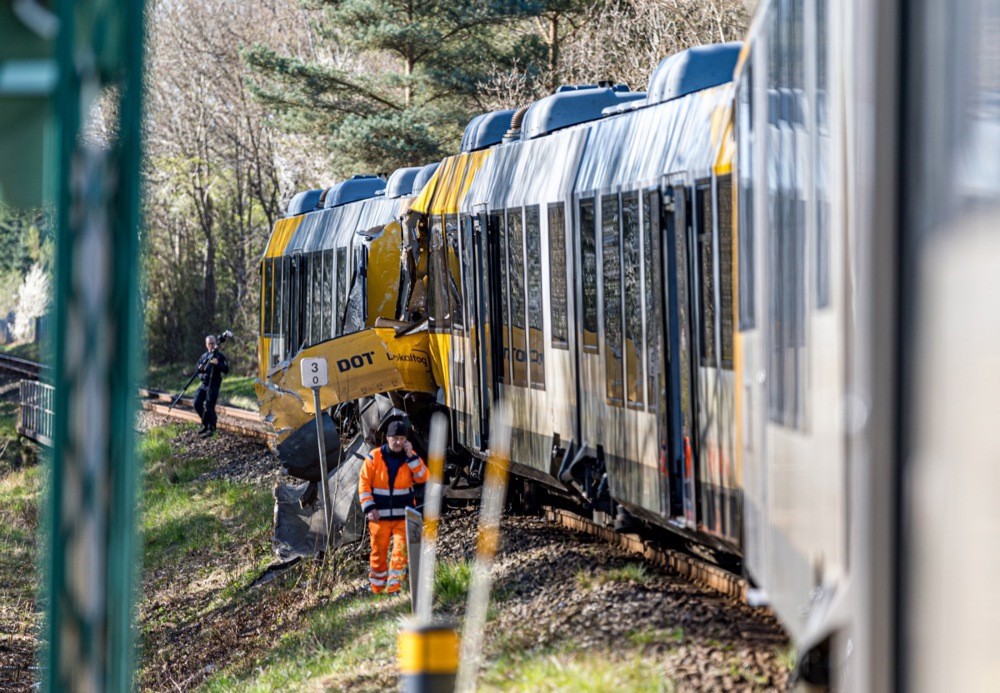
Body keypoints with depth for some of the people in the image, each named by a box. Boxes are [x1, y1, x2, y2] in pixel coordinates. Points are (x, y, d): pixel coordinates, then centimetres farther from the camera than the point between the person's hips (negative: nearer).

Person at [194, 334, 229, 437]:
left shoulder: (220, 356, -2)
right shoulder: (204, 356, 15)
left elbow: (226, 370, -10)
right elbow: (198, 370, 21)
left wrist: (218, 364, -27)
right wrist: (200, 369, -3)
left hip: (213, 384, -6)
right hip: (204, 384, 6)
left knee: (209, 406, -9)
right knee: (197, 403, -2)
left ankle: (211, 429, 0)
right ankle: (205, 424, 16)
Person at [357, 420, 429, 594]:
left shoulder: (411, 458, 4)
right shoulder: (374, 457, -3)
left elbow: (423, 477, -8)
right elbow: (364, 483, -1)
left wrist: (411, 457, -15)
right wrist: (369, 508, -9)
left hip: (403, 516, 1)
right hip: (379, 516, -1)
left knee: (401, 551, -11)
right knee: (378, 553, 4)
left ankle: (394, 587, -12)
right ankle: (378, 590, 16)